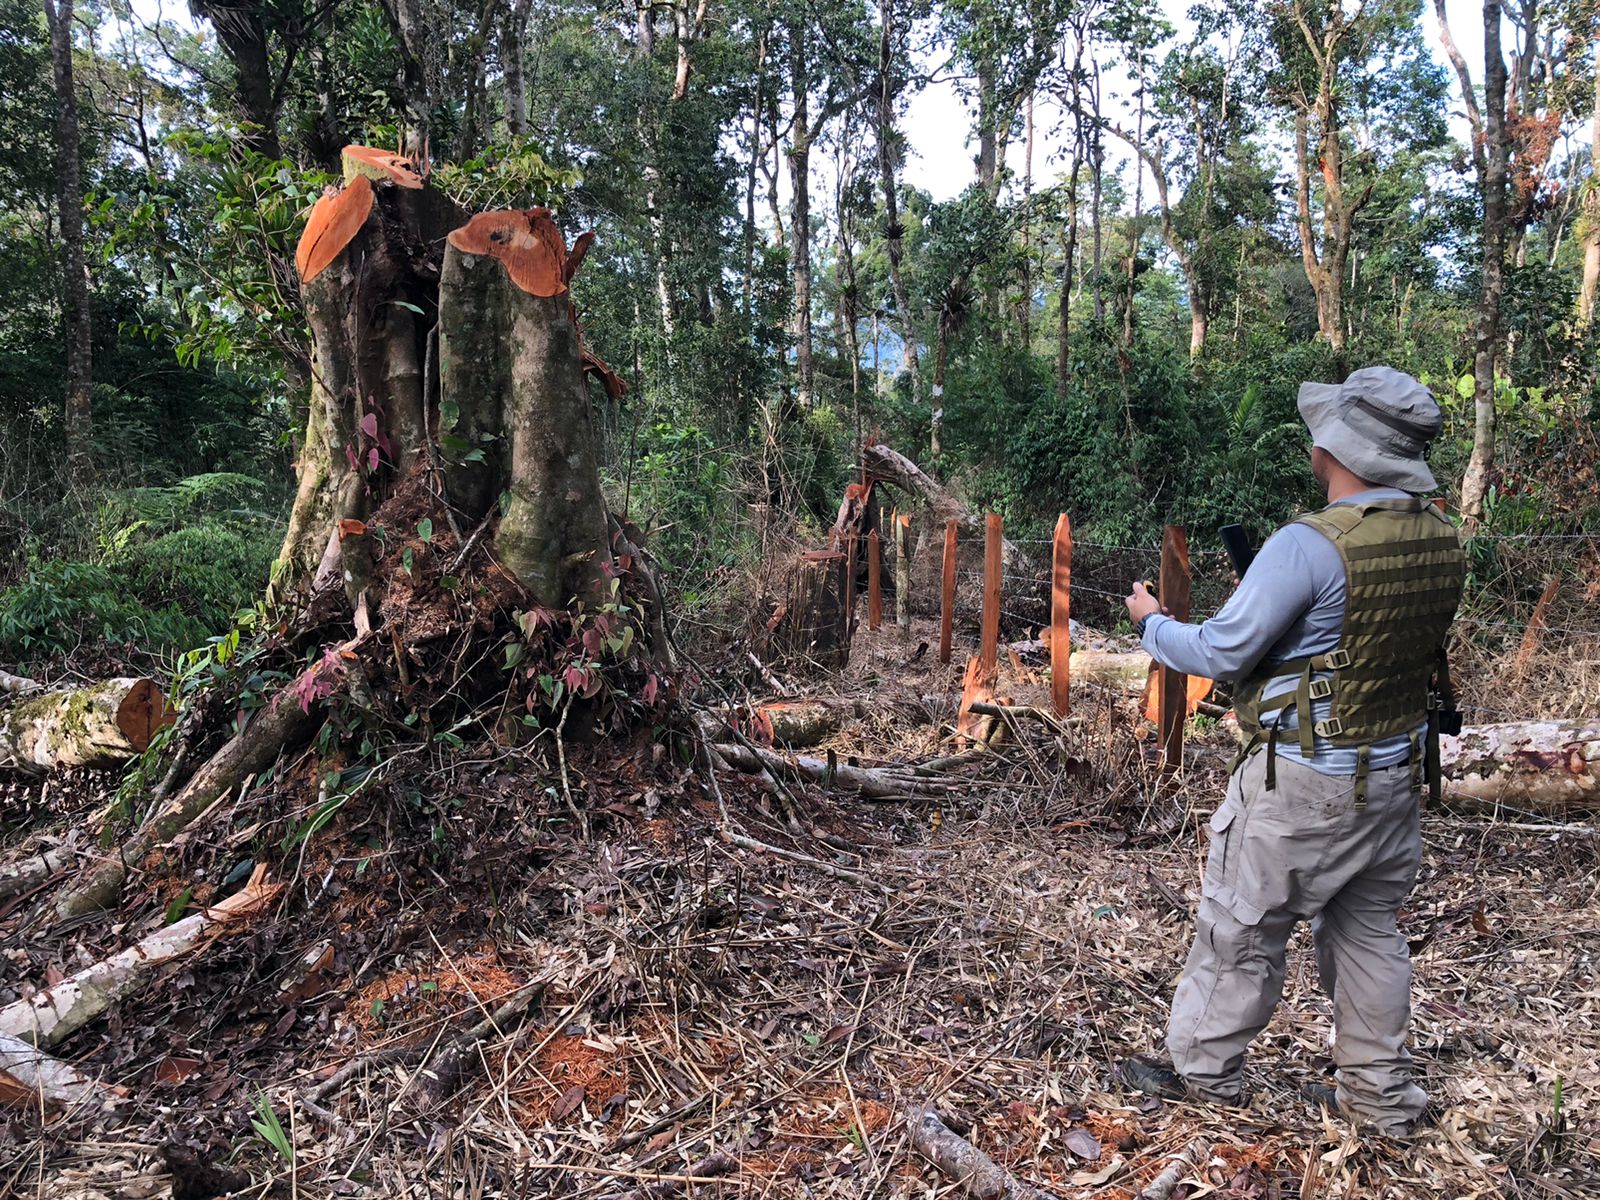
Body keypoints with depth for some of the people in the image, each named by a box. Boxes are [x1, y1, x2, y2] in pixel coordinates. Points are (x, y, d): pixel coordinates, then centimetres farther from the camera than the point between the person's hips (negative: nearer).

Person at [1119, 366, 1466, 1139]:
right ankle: (1380, 1095, 32)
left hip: (1303, 785, -7)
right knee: (1369, 931, 20)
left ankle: (1204, 1071, 26)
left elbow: (1220, 652, -19)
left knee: (1240, 931, 10)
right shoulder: (1441, 541, -1)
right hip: (1397, 775, 7)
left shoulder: (1310, 545, -24)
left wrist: (1150, 623, 0)